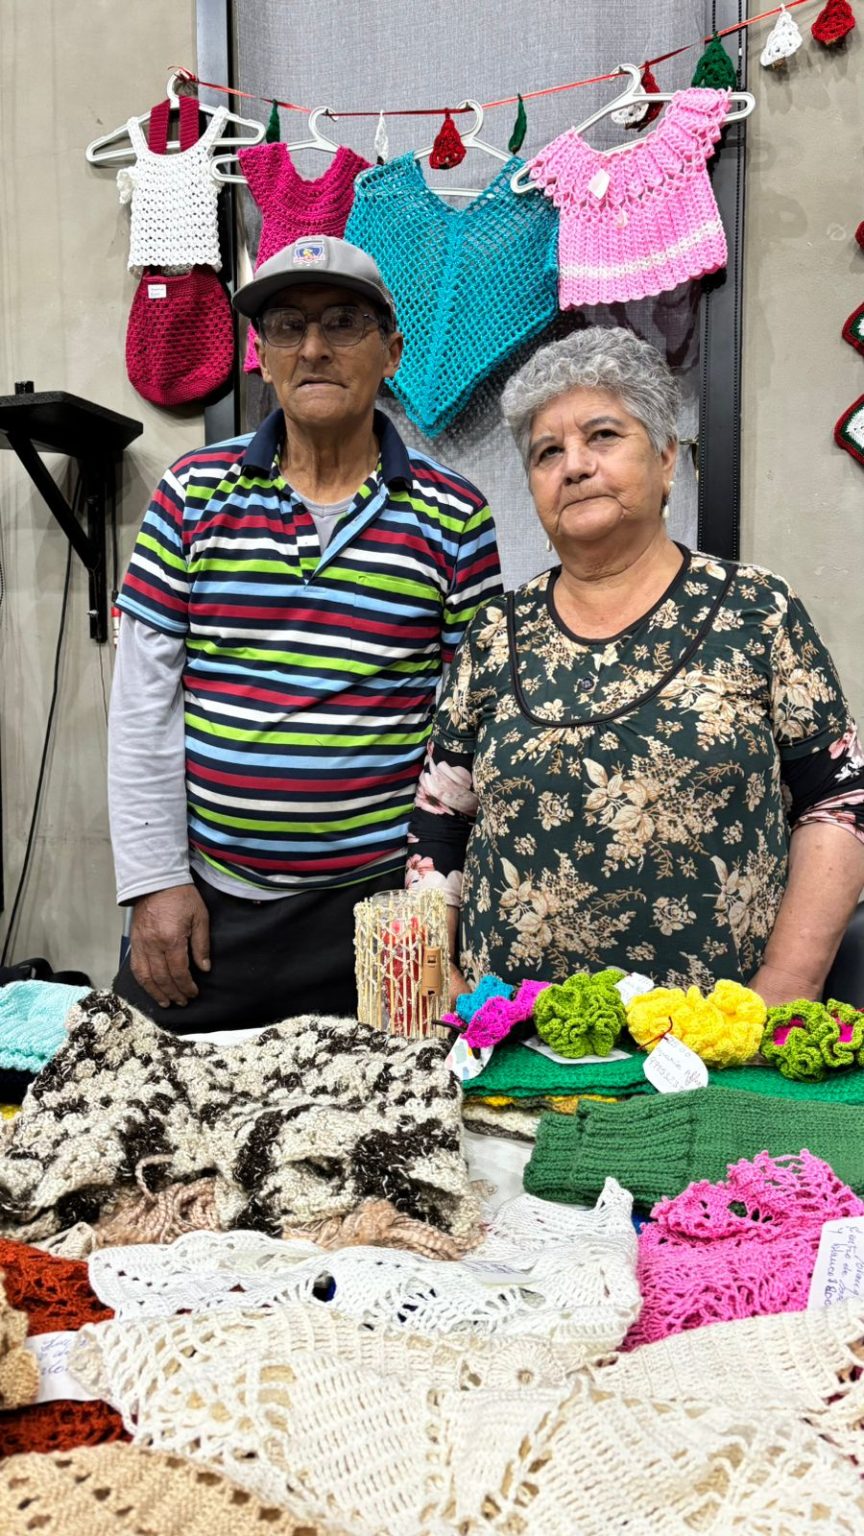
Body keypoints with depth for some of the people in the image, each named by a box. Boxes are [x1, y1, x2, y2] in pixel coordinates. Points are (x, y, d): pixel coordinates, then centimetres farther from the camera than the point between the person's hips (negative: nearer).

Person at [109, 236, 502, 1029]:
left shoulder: (452, 516, -1)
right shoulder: (194, 492, 2)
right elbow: (145, 699, 2)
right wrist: (156, 879, -1)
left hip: (381, 904, -1)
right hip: (210, 903, 2)